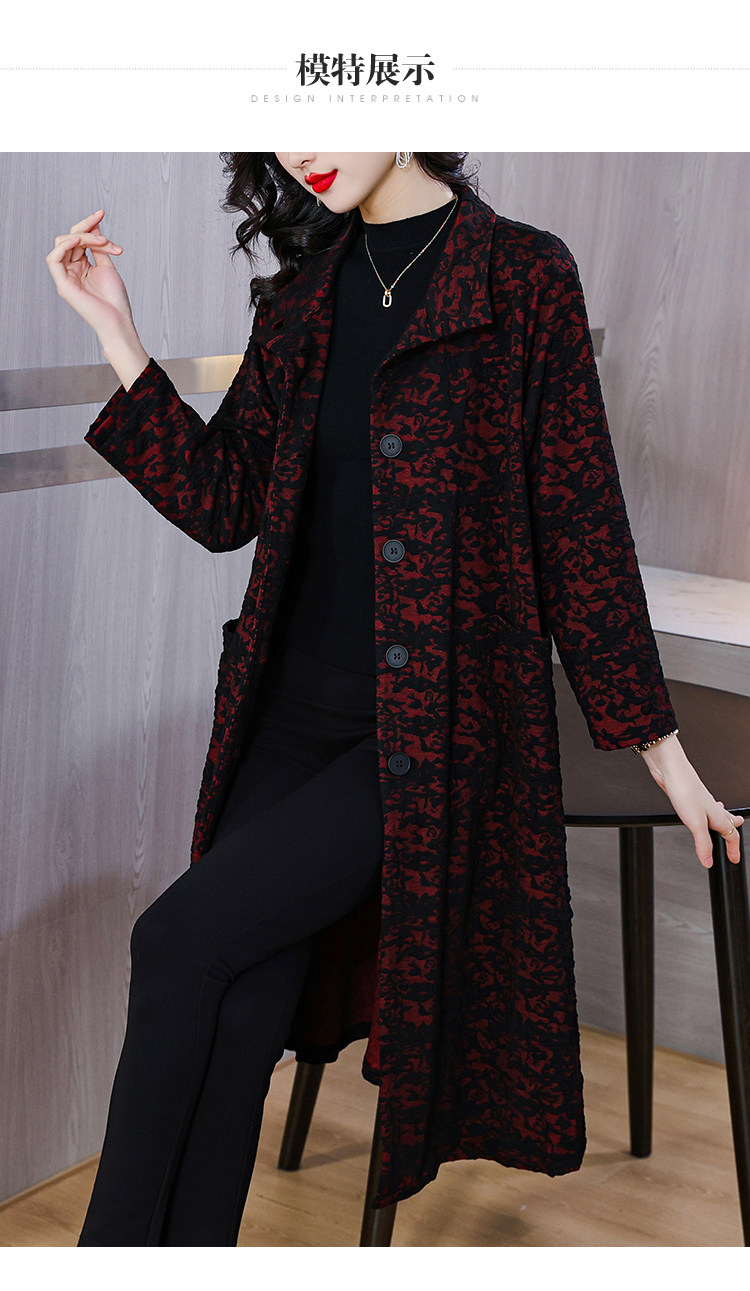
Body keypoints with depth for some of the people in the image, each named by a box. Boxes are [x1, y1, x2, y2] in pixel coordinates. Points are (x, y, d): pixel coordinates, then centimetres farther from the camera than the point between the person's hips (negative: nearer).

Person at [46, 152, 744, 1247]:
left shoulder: (522, 272, -4)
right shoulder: (306, 286, 12)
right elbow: (223, 504, 8)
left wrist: (661, 747, -1)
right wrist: (116, 334, 0)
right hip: (297, 714, 5)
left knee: (182, 937, -17)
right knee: (242, 1015, -4)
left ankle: (114, 1253, -2)